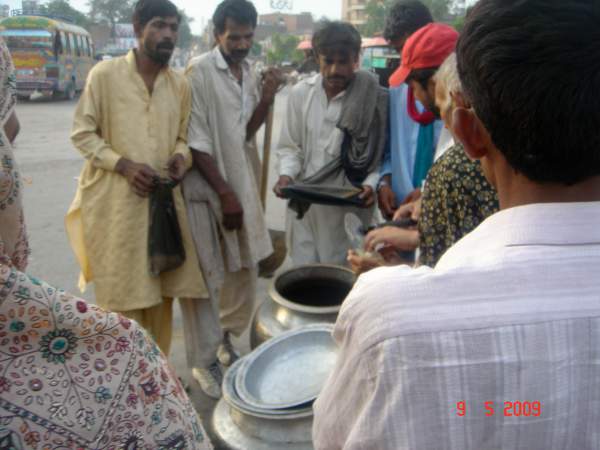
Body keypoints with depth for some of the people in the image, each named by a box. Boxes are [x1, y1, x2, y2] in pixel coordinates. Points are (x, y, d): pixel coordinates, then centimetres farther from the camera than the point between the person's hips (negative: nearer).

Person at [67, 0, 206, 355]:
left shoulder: (180, 84, 8)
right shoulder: (105, 74, -5)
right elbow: (82, 133, -3)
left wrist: (181, 158, -5)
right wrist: (124, 165, -15)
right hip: (117, 202, -4)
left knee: (161, 293, 10)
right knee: (123, 299, 2)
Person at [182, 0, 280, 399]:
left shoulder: (250, 73, 9)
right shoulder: (199, 72, -12)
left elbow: (246, 133, 12)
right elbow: (196, 141, -15)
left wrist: (266, 101, -4)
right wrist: (225, 193, -16)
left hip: (241, 182, 7)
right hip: (205, 185, -7)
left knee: (246, 267, 14)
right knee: (205, 274, -1)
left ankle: (224, 335, 35)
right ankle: (204, 359, 13)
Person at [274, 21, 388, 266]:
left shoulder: (375, 98, -6)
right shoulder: (300, 92, 1)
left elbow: (383, 154, -3)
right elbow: (290, 146, 8)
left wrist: (372, 184, -19)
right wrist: (286, 175, -10)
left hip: (349, 208, -2)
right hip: (304, 204, 3)